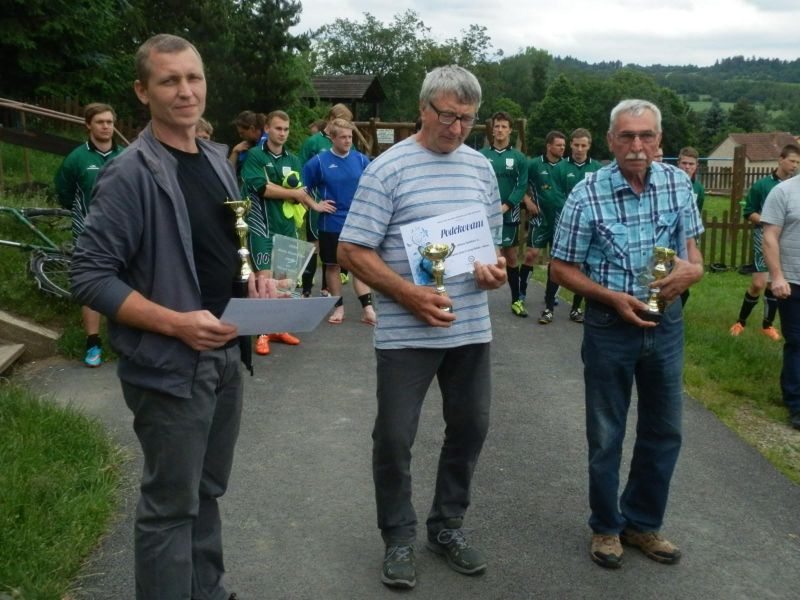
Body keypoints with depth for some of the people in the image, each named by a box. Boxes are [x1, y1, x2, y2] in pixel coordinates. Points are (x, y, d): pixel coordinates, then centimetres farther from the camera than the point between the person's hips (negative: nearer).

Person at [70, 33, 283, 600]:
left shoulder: (218, 160, 8)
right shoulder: (130, 174, -16)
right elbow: (90, 277, -18)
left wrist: (259, 277, -1)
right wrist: (176, 323, -26)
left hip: (225, 356, 8)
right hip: (169, 366, -7)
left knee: (207, 490, 21)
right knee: (170, 505, 5)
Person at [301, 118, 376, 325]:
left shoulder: (361, 160, -1)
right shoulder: (319, 162, -8)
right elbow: (304, 187, 2)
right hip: (331, 224, -1)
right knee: (332, 265, 10)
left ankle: (367, 308, 3)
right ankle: (339, 307, 23)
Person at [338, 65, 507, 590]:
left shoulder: (481, 167, 8)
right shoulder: (387, 169, -9)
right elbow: (353, 251, -11)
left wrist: (497, 268, -4)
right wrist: (409, 294, -20)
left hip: (472, 328, 5)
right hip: (406, 332, -5)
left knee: (471, 428, 13)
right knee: (395, 438, 4)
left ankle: (448, 527, 32)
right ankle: (399, 539, 23)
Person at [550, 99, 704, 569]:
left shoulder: (678, 183, -3)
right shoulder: (588, 195, -13)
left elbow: (691, 244, 9)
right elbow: (562, 268, -7)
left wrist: (692, 268, -14)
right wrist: (613, 298, -19)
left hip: (666, 323, 4)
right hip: (610, 324, -3)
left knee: (664, 431, 13)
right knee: (606, 435, 9)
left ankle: (643, 522, 32)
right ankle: (607, 526, 29)